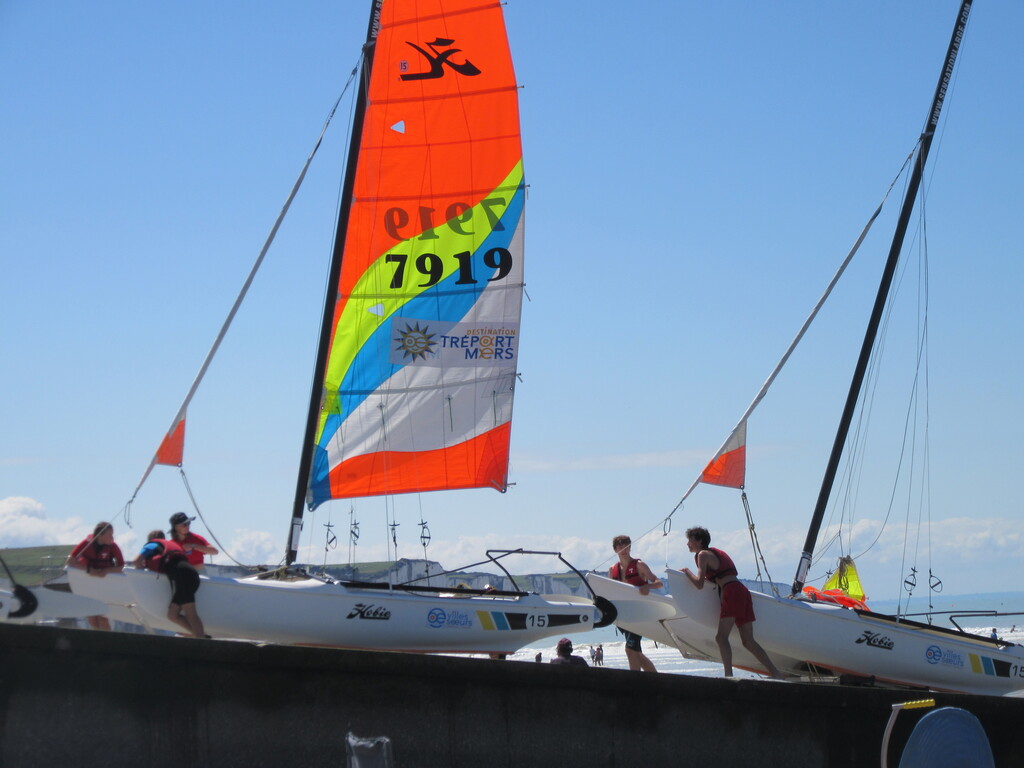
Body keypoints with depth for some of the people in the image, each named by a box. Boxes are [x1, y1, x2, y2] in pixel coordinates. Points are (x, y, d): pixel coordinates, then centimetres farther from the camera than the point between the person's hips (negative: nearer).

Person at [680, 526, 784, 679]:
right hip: (742, 591, 9)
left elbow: (699, 584, -7)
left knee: (721, 637, -14)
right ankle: (776, 674, -2)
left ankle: (729, 676, -26)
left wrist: (687, 571, 7)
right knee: (748, 641, 5)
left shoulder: (703, 554, 1)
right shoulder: (716, 552, 27)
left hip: (732, 592, -9)